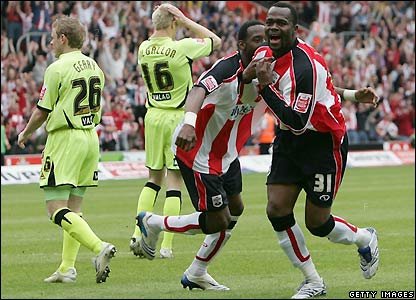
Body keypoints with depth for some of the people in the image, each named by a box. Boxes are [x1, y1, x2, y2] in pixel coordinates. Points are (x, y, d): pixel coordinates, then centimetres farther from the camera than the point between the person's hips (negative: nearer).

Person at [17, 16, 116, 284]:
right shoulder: (94, 67, 10)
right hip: (91, 137, 8)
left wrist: (25, 134, 9)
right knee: (73, 207, 12)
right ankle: (67, 268, 10)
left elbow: (42, 112, -8)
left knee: (56, 209, -9)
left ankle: (99, 247, -25)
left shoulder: (58, 69, -12)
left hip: (65, 138, -8)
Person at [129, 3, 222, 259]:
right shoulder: (182, 48, -16)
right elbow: (215, 41, 0)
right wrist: (187, 22, -3)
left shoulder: (144, 49, 0)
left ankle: (138, 234, 6)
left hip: (153, 116, 5)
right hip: (178, 118, -5)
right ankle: (167, 245, -2)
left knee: (154, 177, 17)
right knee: (174, 180, 0)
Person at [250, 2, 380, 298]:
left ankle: (365, 239, 32)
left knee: (317, 223, -1)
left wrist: (265, 86, -33)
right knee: (277, 209, -6)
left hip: (324, 143, -7)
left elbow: (297, 122, -32)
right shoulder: (266, 54, -3)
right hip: (290, 141, 7)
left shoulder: (305, 67, -28)